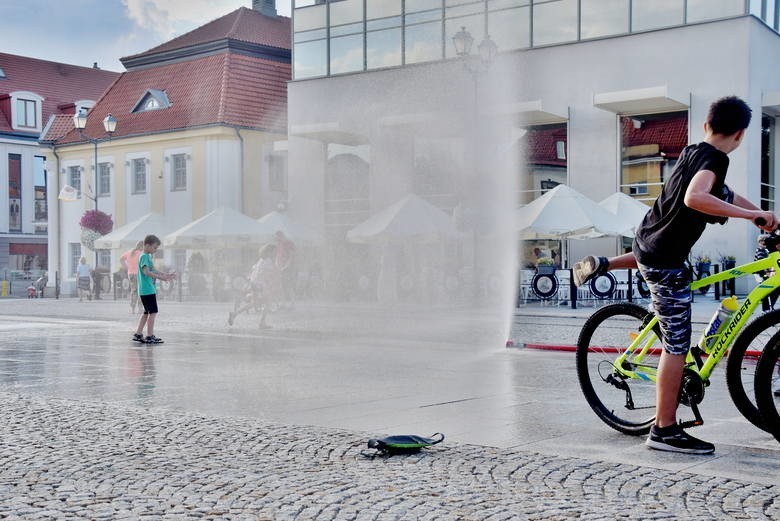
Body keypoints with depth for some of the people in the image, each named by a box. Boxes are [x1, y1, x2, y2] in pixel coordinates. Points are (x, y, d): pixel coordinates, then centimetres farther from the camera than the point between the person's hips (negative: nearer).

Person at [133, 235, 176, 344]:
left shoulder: (148, 257, 18)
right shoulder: (144, 257, -13)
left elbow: (153, 270, 24)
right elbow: (146, 272, -24)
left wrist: (166, 275, 15)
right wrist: (161, 277, -27)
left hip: (149, 289, 10)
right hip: (147, 290, -10)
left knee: (147, 312, 15)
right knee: (153, 312, -9)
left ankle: (138, 334, 20)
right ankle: (149, 336, -7)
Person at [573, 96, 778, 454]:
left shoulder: (692, 152, 9)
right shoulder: (715, 158, -19)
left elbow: (724, 195, 19)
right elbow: (695, 197, -38)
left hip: (647, 238, 9)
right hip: (665, 264, -9)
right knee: (677, 345, -5)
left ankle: (602, 265, 33)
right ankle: (665, 431, -3)